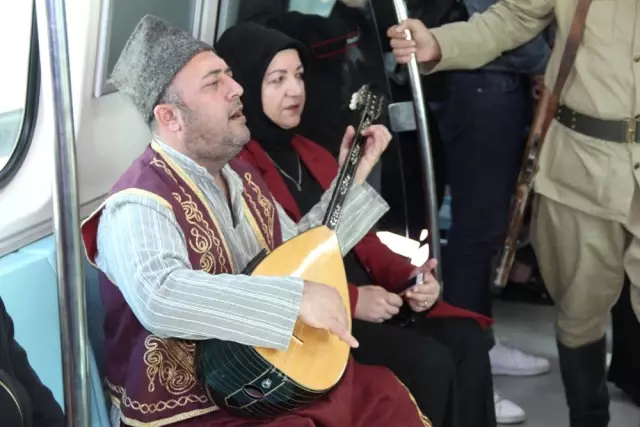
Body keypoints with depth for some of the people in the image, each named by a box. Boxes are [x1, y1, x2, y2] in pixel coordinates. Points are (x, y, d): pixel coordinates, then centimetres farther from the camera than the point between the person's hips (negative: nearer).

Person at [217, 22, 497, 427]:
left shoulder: (312, 154, 19)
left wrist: (407, 276, -2)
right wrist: (349, 300, -18)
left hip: (369, 301, 8)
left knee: (465, 338, -11)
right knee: (430, 363, -22)